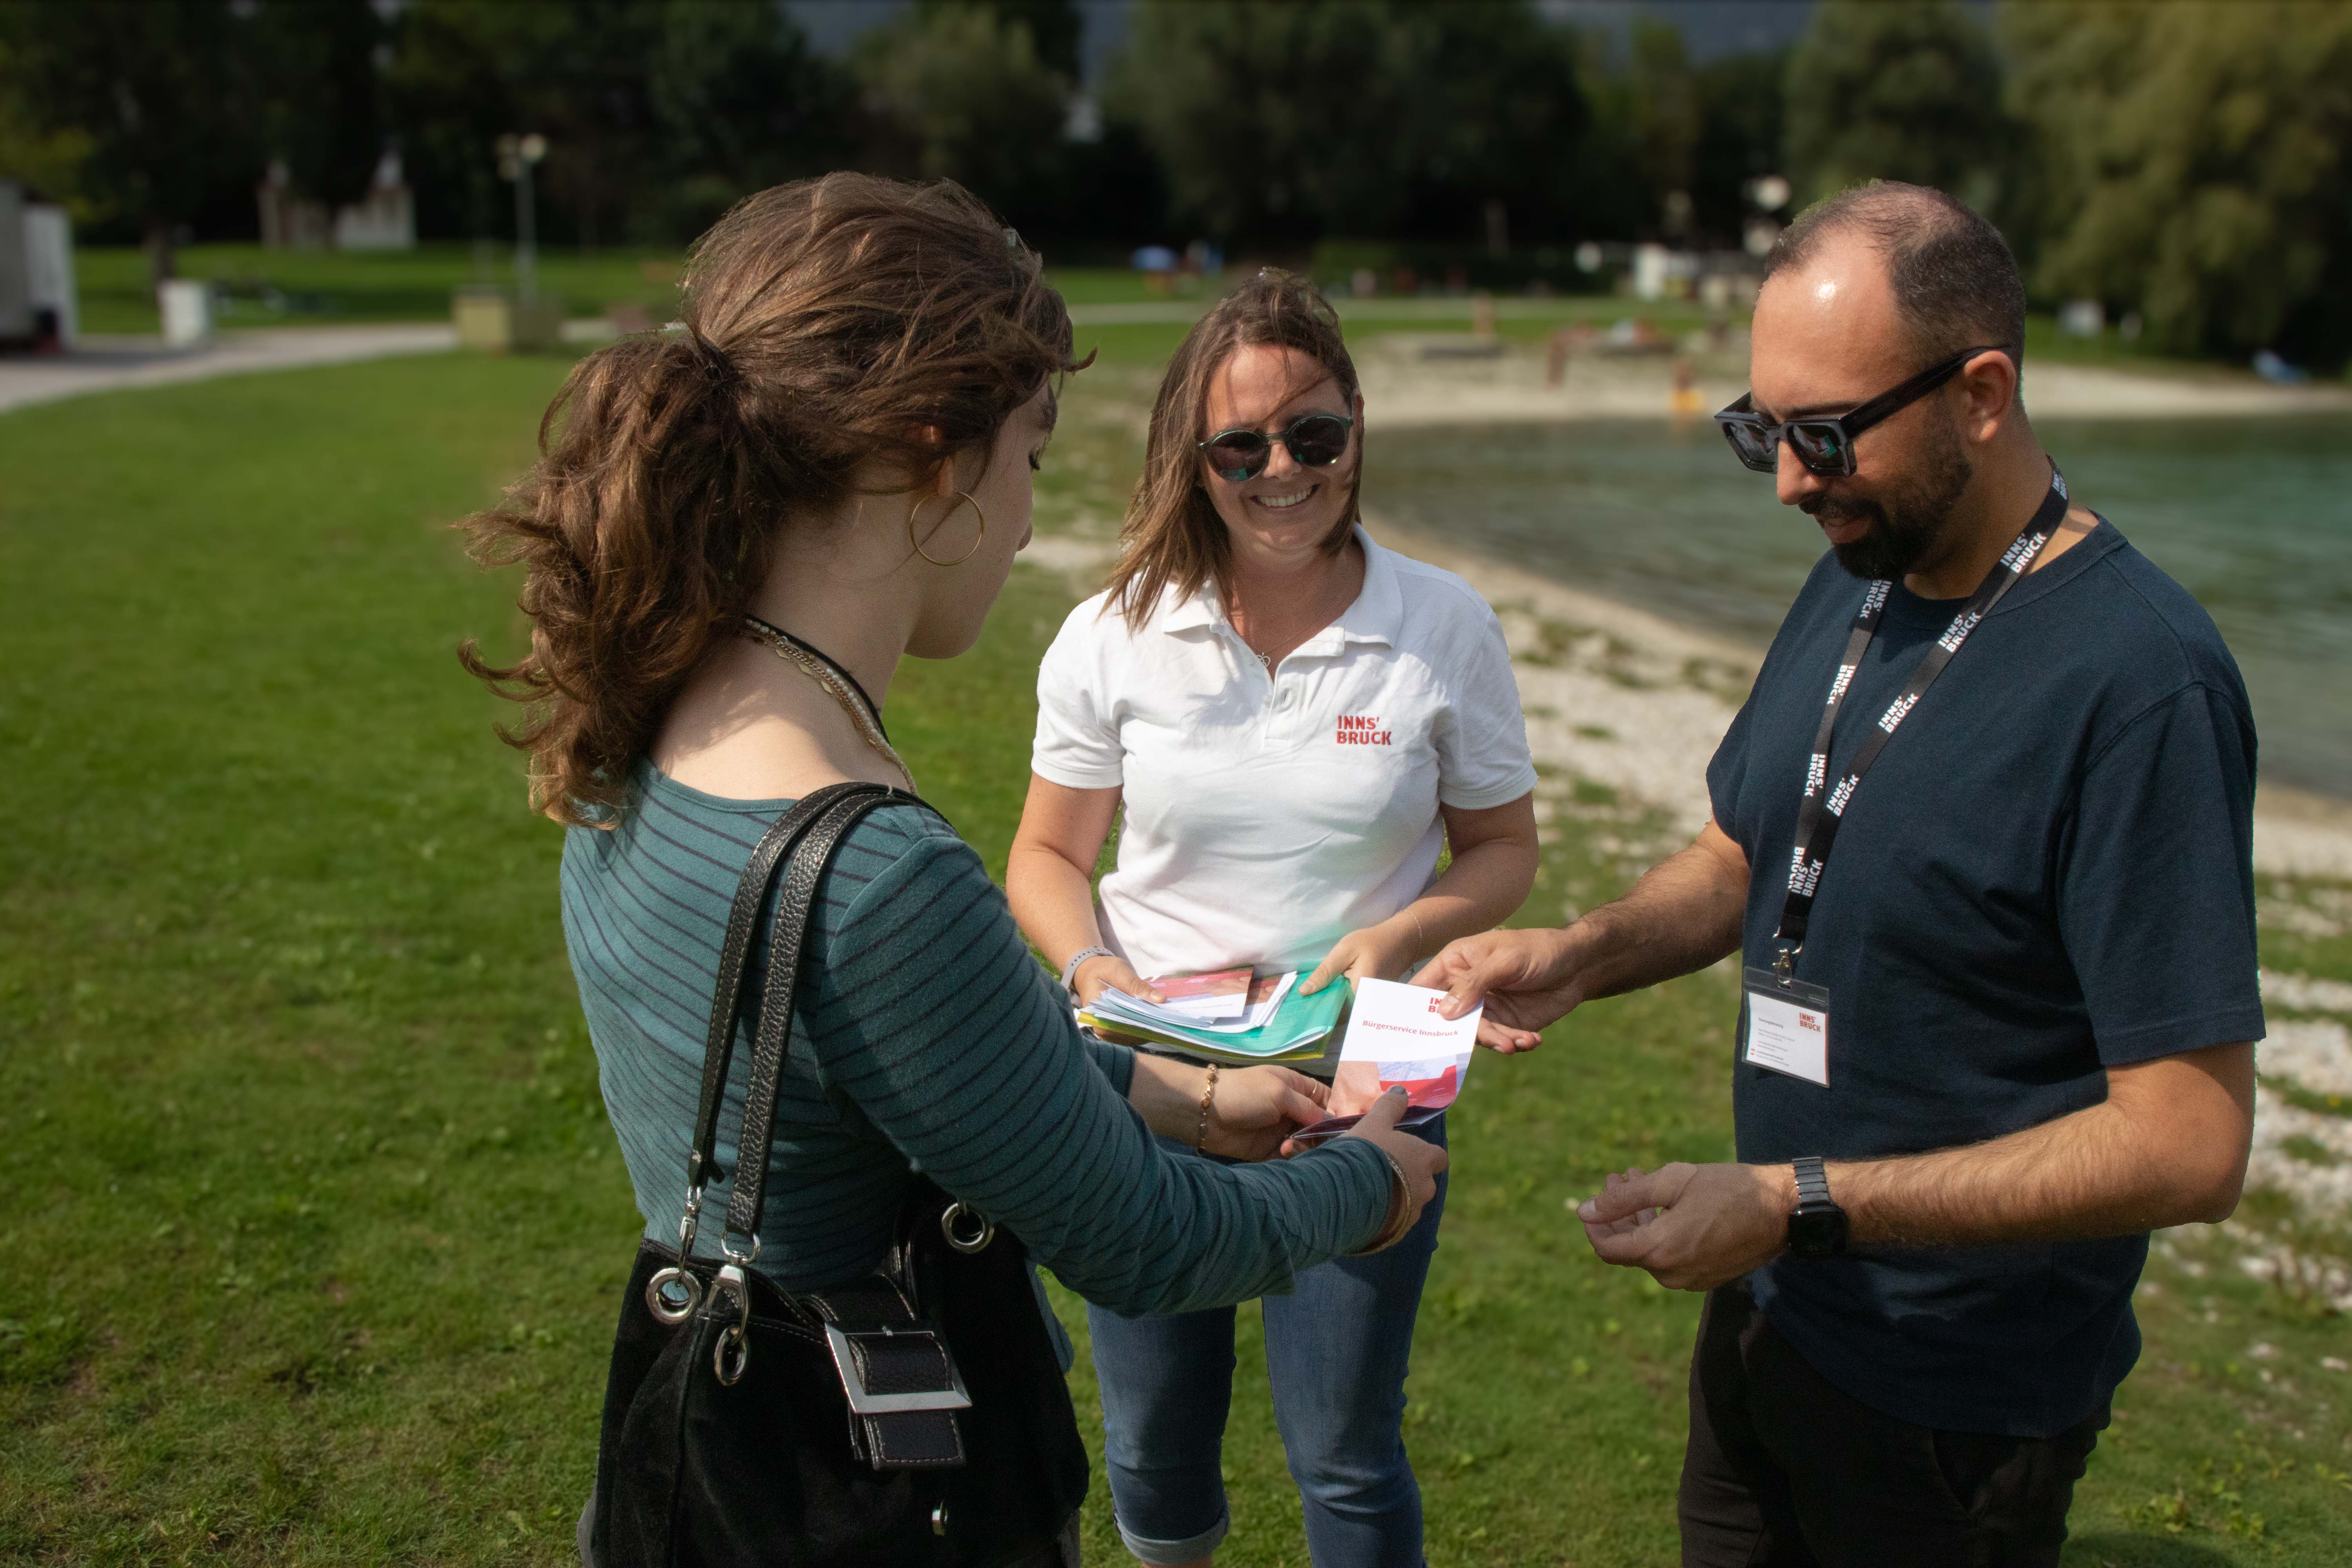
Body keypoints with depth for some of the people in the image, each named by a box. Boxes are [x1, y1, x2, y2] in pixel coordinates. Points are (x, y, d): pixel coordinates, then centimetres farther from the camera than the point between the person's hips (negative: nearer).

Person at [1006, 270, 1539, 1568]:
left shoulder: (1444, 628, -6)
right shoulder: (1115, 635, -5)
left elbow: (1503, 848, 3)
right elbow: (1046, 853, 4)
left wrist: (1401, 934, -16)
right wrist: (1094, 968, -16)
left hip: (1360, 1089, -1)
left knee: (1344, 1455, 10)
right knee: (1152, 1441, 19)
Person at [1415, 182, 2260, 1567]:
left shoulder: (2143, 682, -26)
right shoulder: (1855, 580, -1)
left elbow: (2189, 1143, -27)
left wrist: (1802, 1203, -28)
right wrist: (1583, 954, -8)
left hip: (1959, 1399, -6)